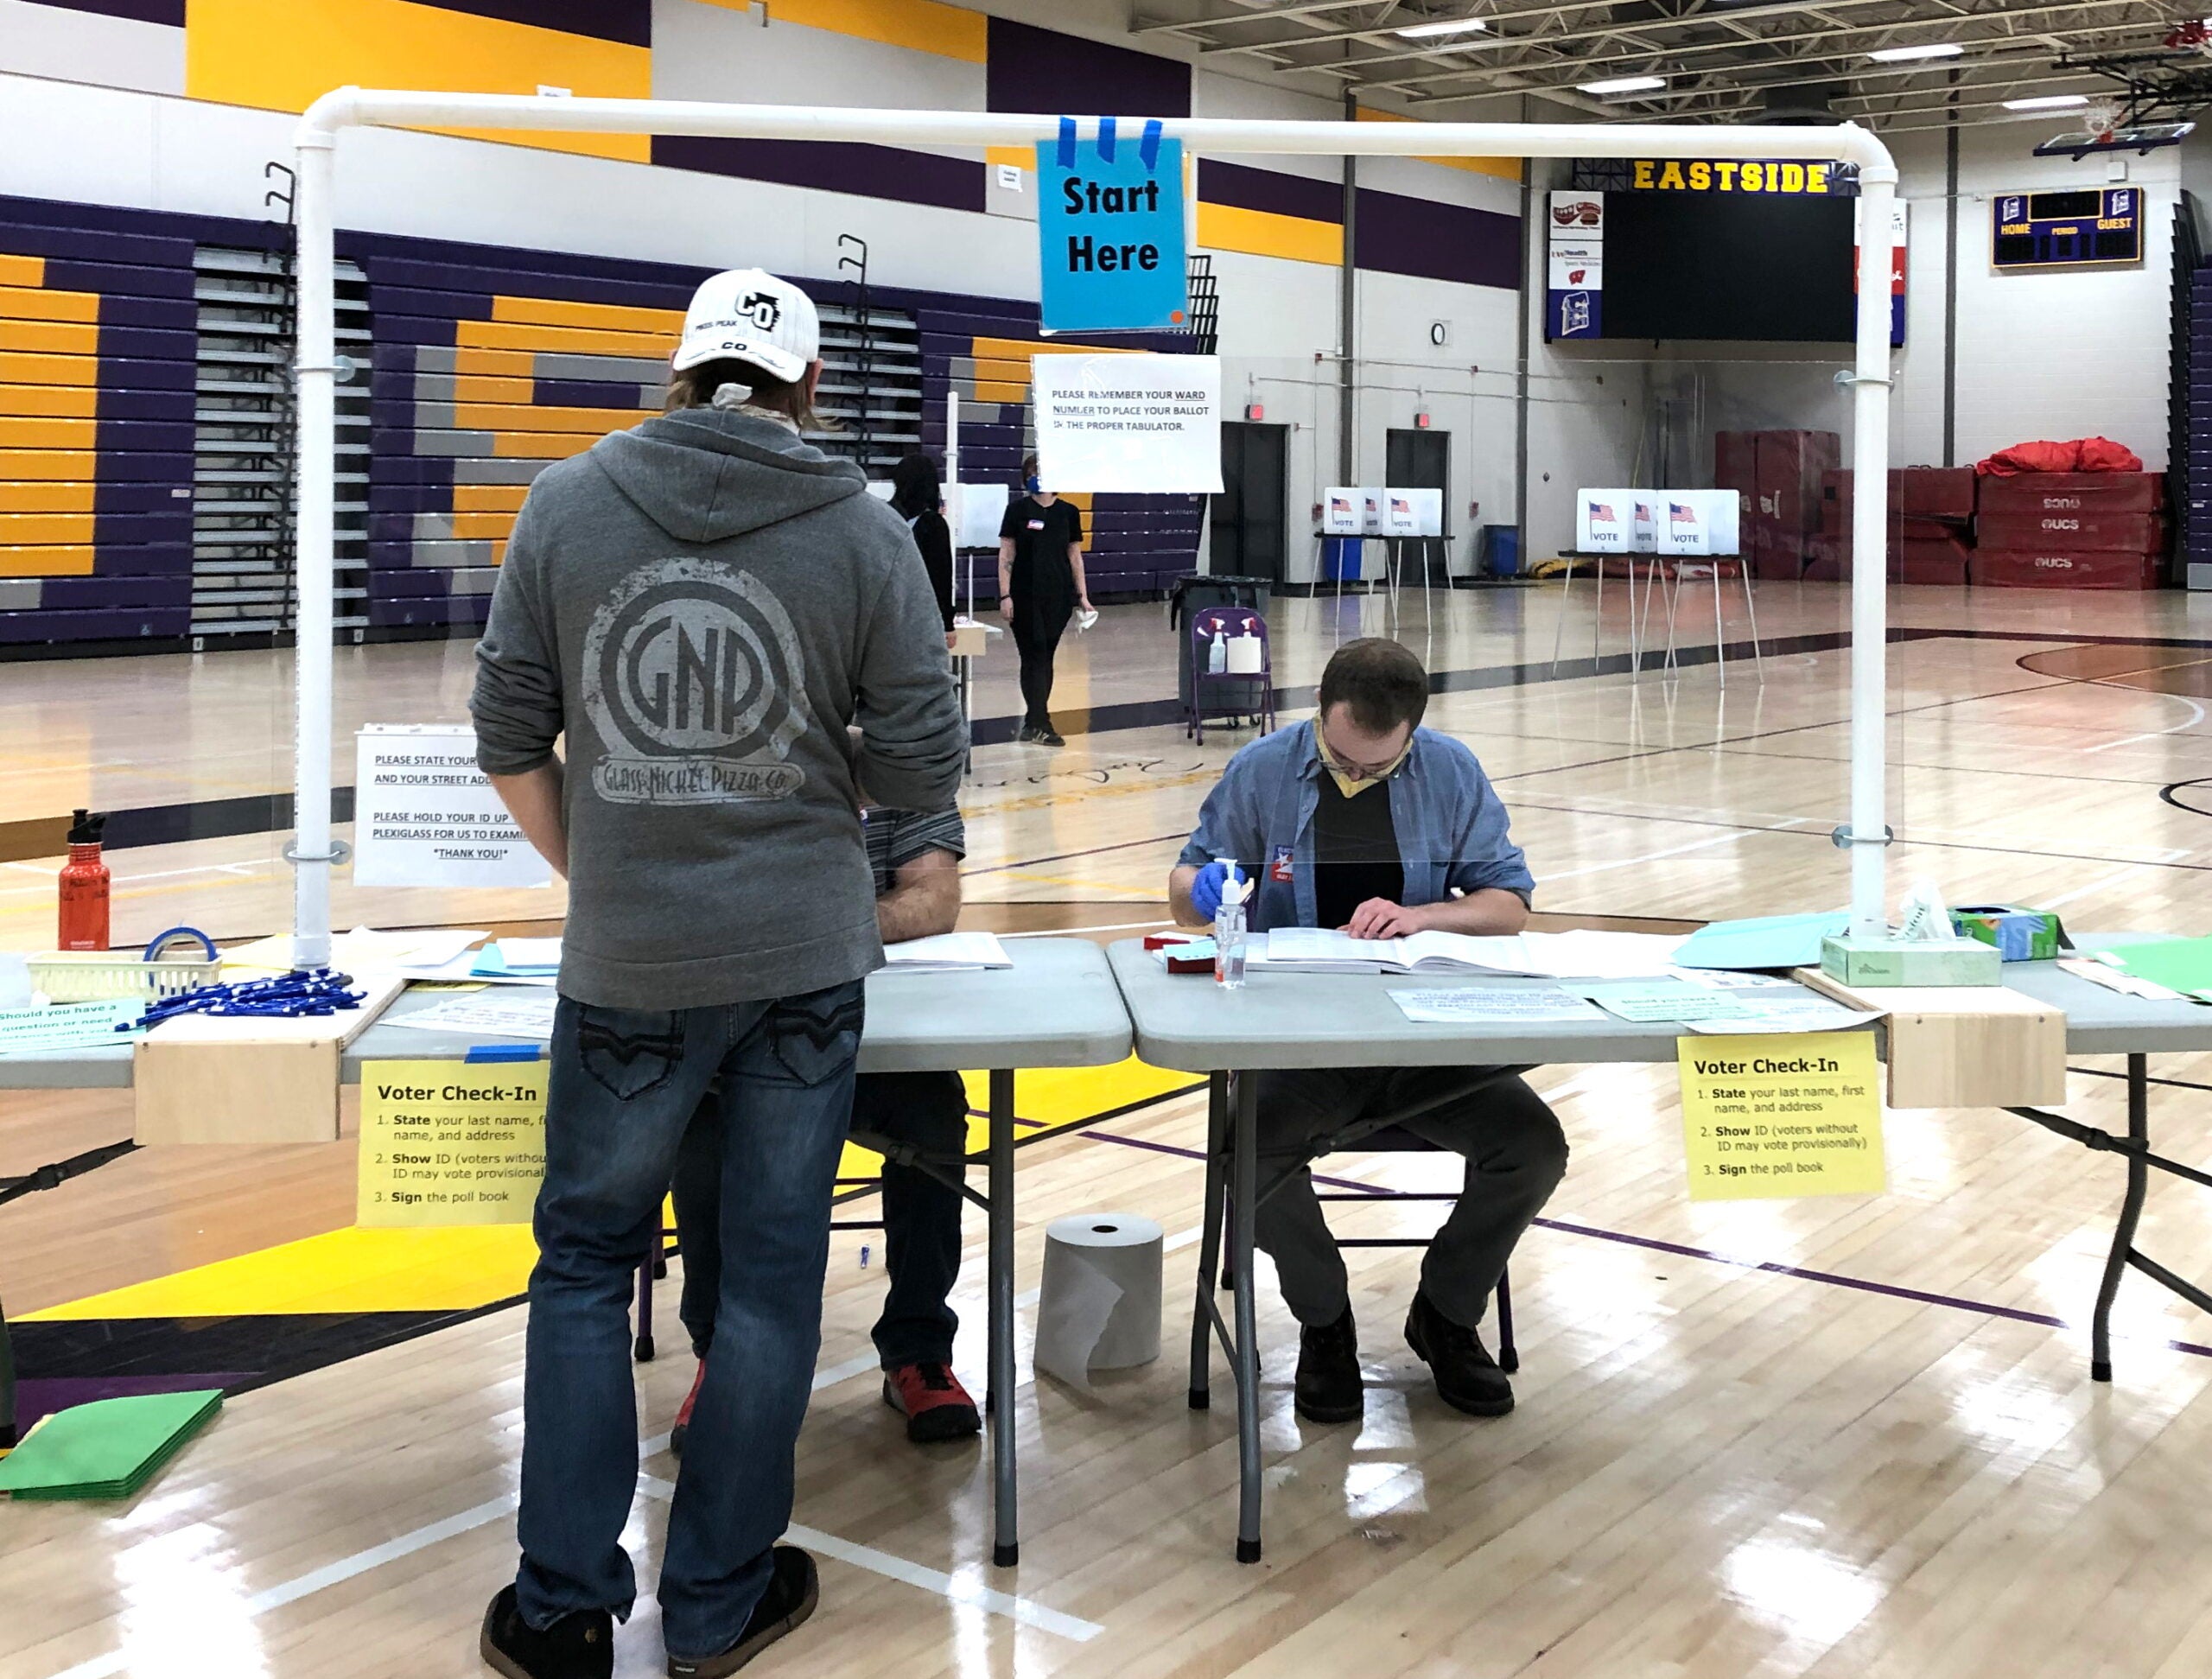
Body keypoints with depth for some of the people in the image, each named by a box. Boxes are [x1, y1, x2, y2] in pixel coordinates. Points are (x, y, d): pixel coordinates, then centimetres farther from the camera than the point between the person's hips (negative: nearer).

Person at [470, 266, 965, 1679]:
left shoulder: (568, 501, -3)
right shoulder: (863, 529, -5)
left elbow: (511, 739, 1)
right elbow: (924, 768, -4)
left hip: (626, 965, 1)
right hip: (805, 960, 0)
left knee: (587, 1260, 16)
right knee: (771, 1275, 12)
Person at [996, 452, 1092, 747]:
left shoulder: (1069, 513, 7)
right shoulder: (1018, 510, -1)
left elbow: (1075, 557, 11)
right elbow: (1006, 556, -2)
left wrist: (1082, 595, 7)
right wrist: (1005, 595, -9)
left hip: (1058, 595, 3)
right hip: (1026, 596, -3)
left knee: (1045, 657, 7)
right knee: (1034, 656, -5)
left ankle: (1033, 721, 16)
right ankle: (1040, 723, -6)